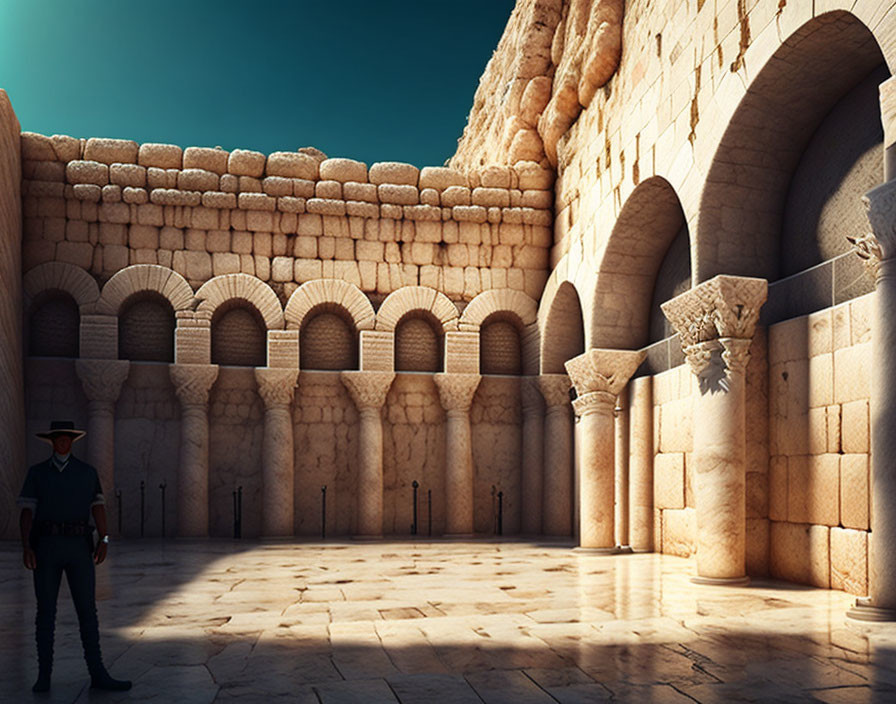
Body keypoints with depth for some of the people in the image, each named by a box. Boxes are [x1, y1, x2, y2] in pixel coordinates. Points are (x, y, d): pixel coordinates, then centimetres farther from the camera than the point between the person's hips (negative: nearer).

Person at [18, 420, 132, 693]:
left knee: (88, 610, -2)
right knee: (45, 611, 2)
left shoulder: (87, 472, 10)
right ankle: (44, 676, 14)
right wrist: (26, 546, -13)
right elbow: (27, 511, 1)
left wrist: (104, 540, -12)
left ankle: (98, 674, 1)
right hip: (46, 546, -1)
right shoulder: (37, 473, 8)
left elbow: (98, 507, 3)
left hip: (79, 547, 1)